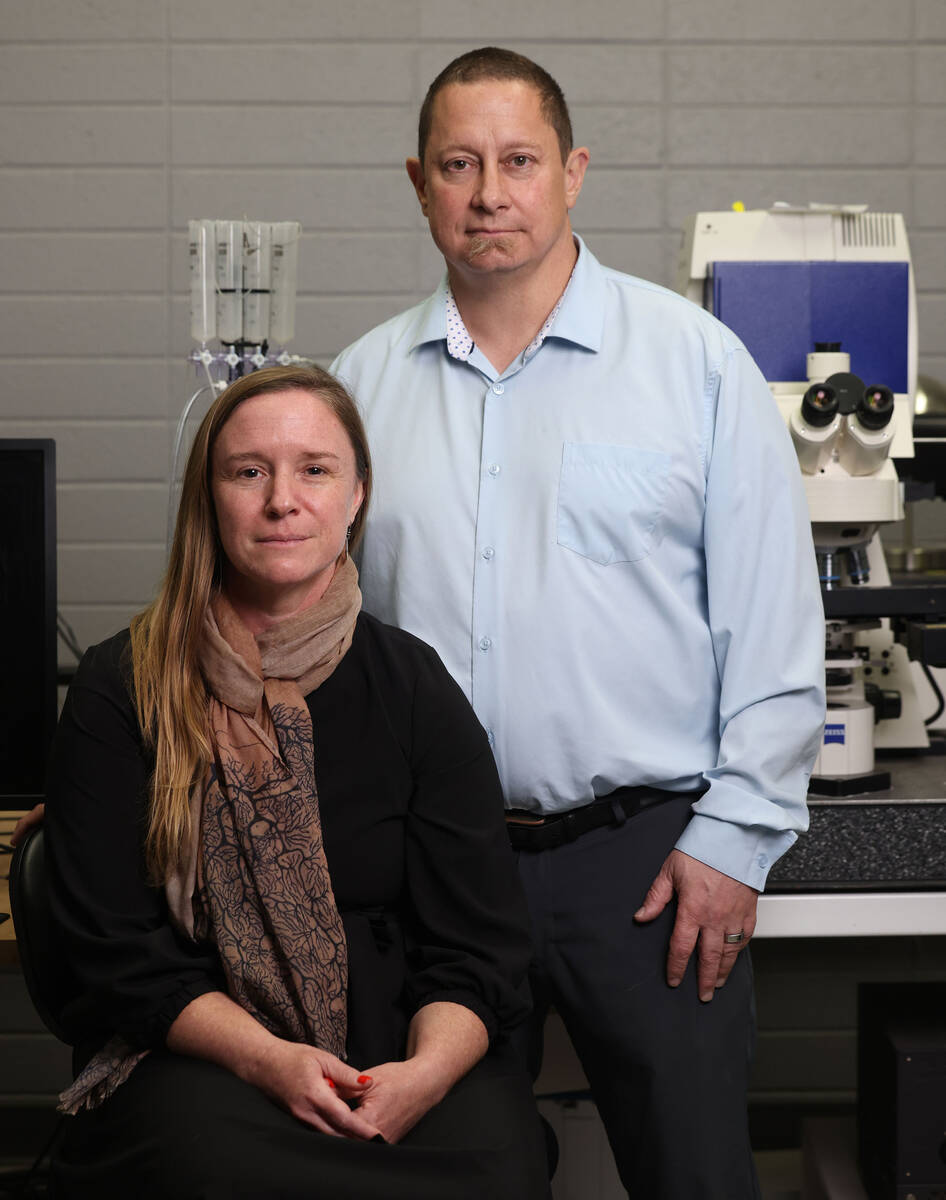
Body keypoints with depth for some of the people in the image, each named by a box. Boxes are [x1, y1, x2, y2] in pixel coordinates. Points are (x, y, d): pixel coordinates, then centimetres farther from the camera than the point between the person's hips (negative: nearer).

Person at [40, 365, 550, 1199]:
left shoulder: (416, 687, 6)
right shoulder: (120, 693, 2)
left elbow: (479, 946, 2)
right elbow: (114, 950, -2)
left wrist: (426, 1069, -20)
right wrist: (267, 1059, -18)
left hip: (405, 1049, 2)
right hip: (196, 1059, -1)